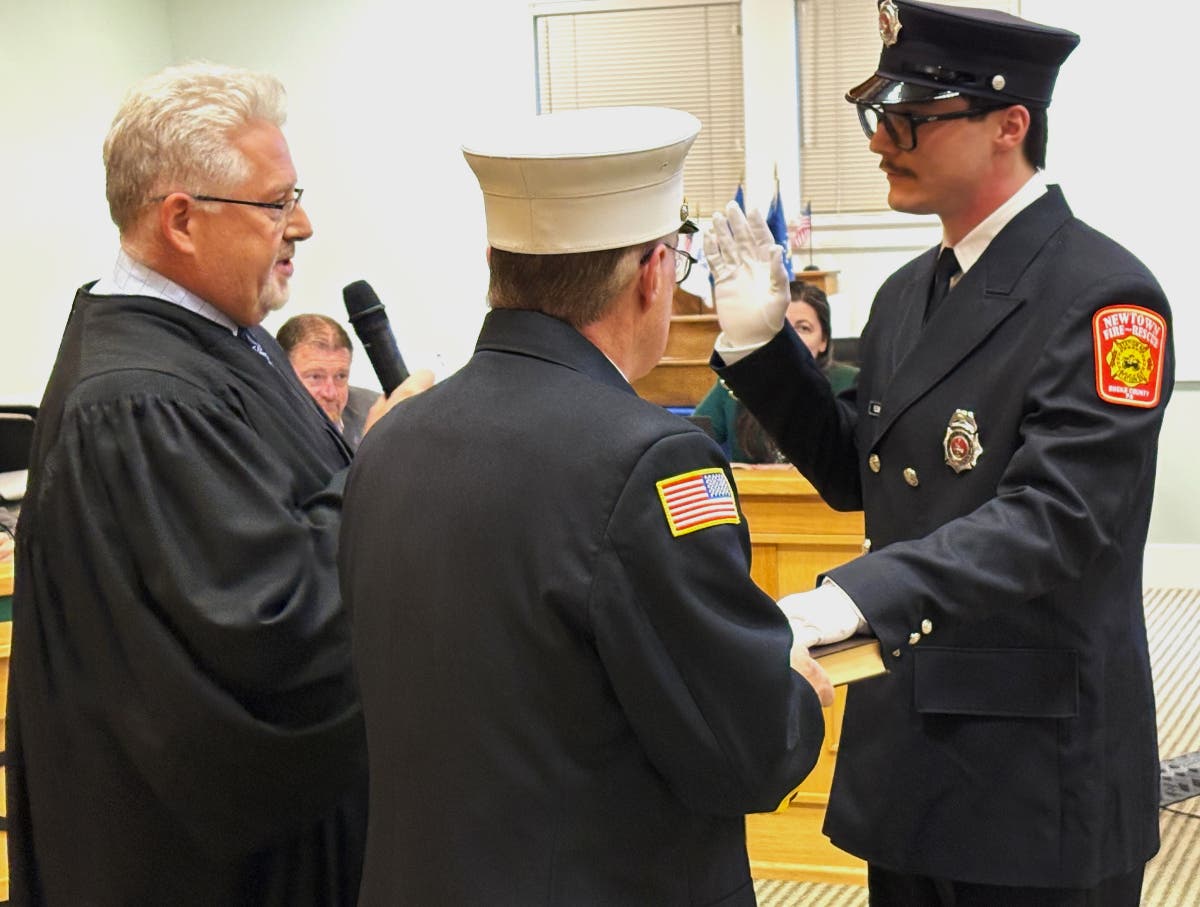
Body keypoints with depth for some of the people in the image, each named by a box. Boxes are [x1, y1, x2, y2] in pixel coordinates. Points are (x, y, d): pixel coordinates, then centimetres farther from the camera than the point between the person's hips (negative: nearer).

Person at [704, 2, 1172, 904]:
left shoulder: (1103, 296, -15)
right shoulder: (906, 292, 11)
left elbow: (1056, 517, -25)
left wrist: (855, 595, -37)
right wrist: (761, 342, 4)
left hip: (1040, 769, -7)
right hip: (905, 752, 8)